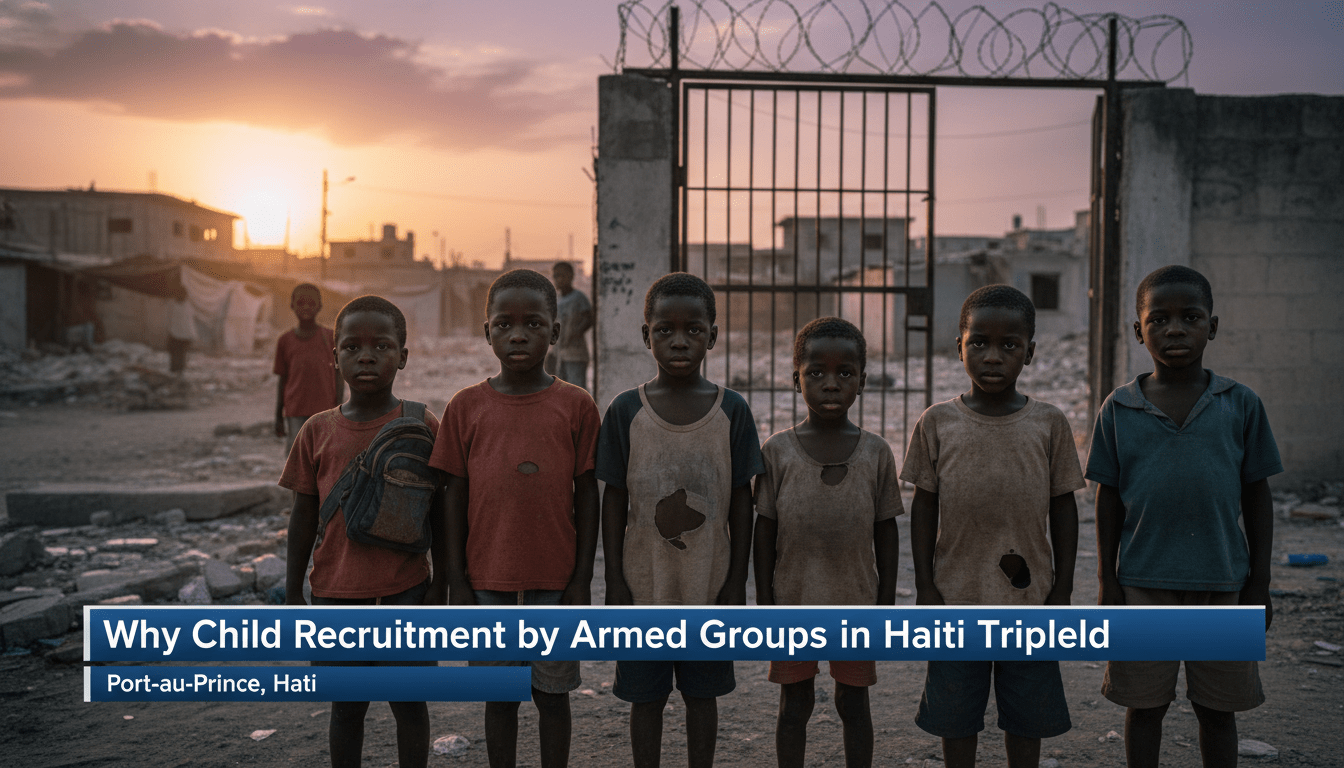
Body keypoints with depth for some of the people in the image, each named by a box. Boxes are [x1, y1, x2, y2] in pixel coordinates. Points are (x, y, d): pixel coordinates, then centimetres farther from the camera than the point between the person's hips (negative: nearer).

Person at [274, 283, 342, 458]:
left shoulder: (330, 338, 5)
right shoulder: (285, 340, 8)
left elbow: (338, 377, 4)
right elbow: (282, 381, 11)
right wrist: (278, 417, 9)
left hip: (324, 411, -1)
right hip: (295, 413, 1)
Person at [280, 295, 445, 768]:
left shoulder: (422, 427, -5)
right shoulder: (318, 432, 0)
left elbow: (438, 513, 0)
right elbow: (303, 518, 5)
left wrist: (439, 586, -1)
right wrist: (293, 595, 6)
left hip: (405, 589, -1)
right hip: (336, 592, 2)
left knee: (408, 702, 11)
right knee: (346, 706, 14)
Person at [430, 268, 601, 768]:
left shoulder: (575, 405, -4)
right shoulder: (466, 406, -1)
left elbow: (586, 494, 0)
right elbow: (456, 497, 2)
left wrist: (582, 578, -2)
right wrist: (456, 581, 0)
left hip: (555, 577, -1)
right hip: (489, 578, 1)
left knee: (552, 693, 11)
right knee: (500, 695, 13)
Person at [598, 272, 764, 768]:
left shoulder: (732, 411, -5)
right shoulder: (627, 411, -6)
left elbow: (741, 502, 0)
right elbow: (614, 500, -1)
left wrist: (737, 583, 0)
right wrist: (614, 582, -3)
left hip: (709, 587, 0)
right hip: (645, 584, 0)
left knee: (702, 694, 15)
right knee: (646, 698, 12)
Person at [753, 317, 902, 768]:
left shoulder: (876, 452, -3)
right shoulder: (778, 451, -5)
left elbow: (886, 532, 2)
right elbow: (765, 529, 0)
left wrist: (886, 604, 2)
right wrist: (764, 603, -1)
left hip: (856, 604, 0)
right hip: (793, 603, 0)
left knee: (854, 703, 14)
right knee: (794, 703, 13)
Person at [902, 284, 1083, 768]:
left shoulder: (1049, 424, -2)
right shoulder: (937, 423, -3)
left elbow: (1063, 508, 3)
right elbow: (924, 506, 1)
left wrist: (1062, 591, 2)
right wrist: (925, 587, -1)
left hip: (1029, 598, 0)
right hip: (957, 597, 0)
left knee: (1027, 715, 12)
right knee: (956, 714, 11)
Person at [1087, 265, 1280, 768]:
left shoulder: (1240, 404, -1)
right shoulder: (1120, 409, -1)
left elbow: (1256, 495, 4)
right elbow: (1108, 498, 3)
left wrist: (1259, 582, 3)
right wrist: (1108, 583, 1)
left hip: (1223, 582, 0)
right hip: (1144, 584, 0)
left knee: (1218, 708, 13)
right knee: (1144, 705, 11)